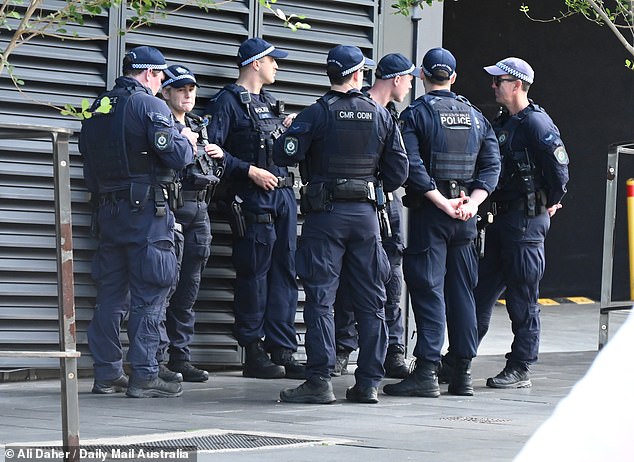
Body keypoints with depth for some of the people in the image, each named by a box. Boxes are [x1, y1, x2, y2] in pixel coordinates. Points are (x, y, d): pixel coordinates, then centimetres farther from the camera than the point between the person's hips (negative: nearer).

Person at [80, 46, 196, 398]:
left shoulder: (97, 109, 13)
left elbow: (89, 162, 16)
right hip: (147, 210, -7)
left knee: (110, 291, 11)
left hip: (108, 208, 7)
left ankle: (106, 372, 13)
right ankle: (143, 375, -6)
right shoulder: (150, 106, -9)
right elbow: (175, 156, -15)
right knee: (149, 293, -4)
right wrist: (188, 142, 5)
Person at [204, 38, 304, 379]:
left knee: (284, 272, 6)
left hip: (283, 194, 8)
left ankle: (282, 352, 8)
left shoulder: (270, 102, 22)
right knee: (254, 274, -6)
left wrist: (287, 129, 10)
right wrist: (249, 171, -16)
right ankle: (254, 354, -1)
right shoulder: (228, 101, -2)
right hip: (253, 198, -8)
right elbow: (211, 147, -12)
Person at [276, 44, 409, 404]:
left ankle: (320, 381, -8)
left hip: (325, 213, -3)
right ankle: (369, 383, 9)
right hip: (366, 213, 3)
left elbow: (285, 155, -12)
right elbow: (399, 171, 6)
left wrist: (288, 133, 10)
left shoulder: (318, 114, -7)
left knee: (320, 298, -2)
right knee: (371, 300, 8)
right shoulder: (381, 115, 5)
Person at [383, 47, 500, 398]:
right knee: (462, 290, 10)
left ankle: (426, 372, -11)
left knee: (427, 290, -6)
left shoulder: (415, 114, -5)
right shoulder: (475, 116, 12)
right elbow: (492, 164, 7)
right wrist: (472, 201, -3)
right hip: (465, 217, 5)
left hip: (428, 212, -5)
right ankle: (463, 373, 11)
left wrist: (441, 202, -14)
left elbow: (412, 165, -16)